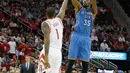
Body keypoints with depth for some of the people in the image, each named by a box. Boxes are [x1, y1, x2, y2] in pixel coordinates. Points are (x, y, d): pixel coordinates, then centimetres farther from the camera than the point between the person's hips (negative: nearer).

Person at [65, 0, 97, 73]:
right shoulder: (79, 8, 12)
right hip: (77, 36, -2)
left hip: (86, 38, 2)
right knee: (71, 61, -4)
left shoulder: (93, 11, 15)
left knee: (85, 63, 2)